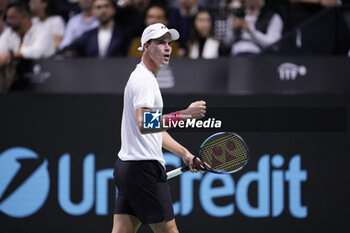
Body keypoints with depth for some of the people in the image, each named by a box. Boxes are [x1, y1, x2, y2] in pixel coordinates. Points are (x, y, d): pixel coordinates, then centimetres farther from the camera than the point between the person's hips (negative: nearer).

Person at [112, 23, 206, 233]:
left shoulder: (146, 78, 22)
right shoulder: (143, 79, -12)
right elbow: (144, 124, -27)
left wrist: (184, 153, 24)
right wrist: (185, 114, -29)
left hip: (127, 166, 10)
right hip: (144, 166, -10)